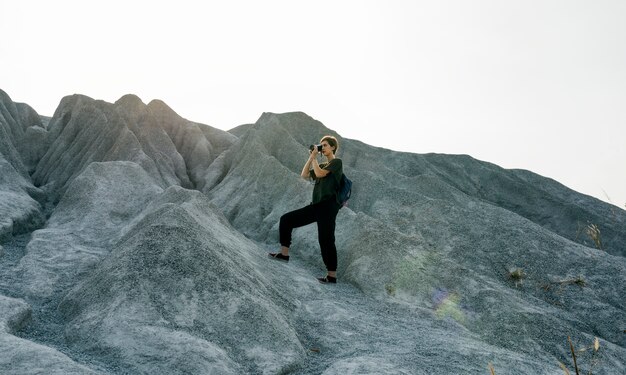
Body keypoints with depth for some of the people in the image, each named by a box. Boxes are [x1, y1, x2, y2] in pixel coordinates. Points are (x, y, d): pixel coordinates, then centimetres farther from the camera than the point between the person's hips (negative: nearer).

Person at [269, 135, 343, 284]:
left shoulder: (337, 162, -1)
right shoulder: (322, 165, 23)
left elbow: (319, 173, -15)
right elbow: (304, 175, 15)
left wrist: (314, 158, -2)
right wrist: (310, 157, 12)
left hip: (328, 205, -9)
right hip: (316, 205, 9)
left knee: (326, 239, -9)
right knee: (286, 219, 4)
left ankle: (332, 275, 0)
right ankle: (284, 253, 7)